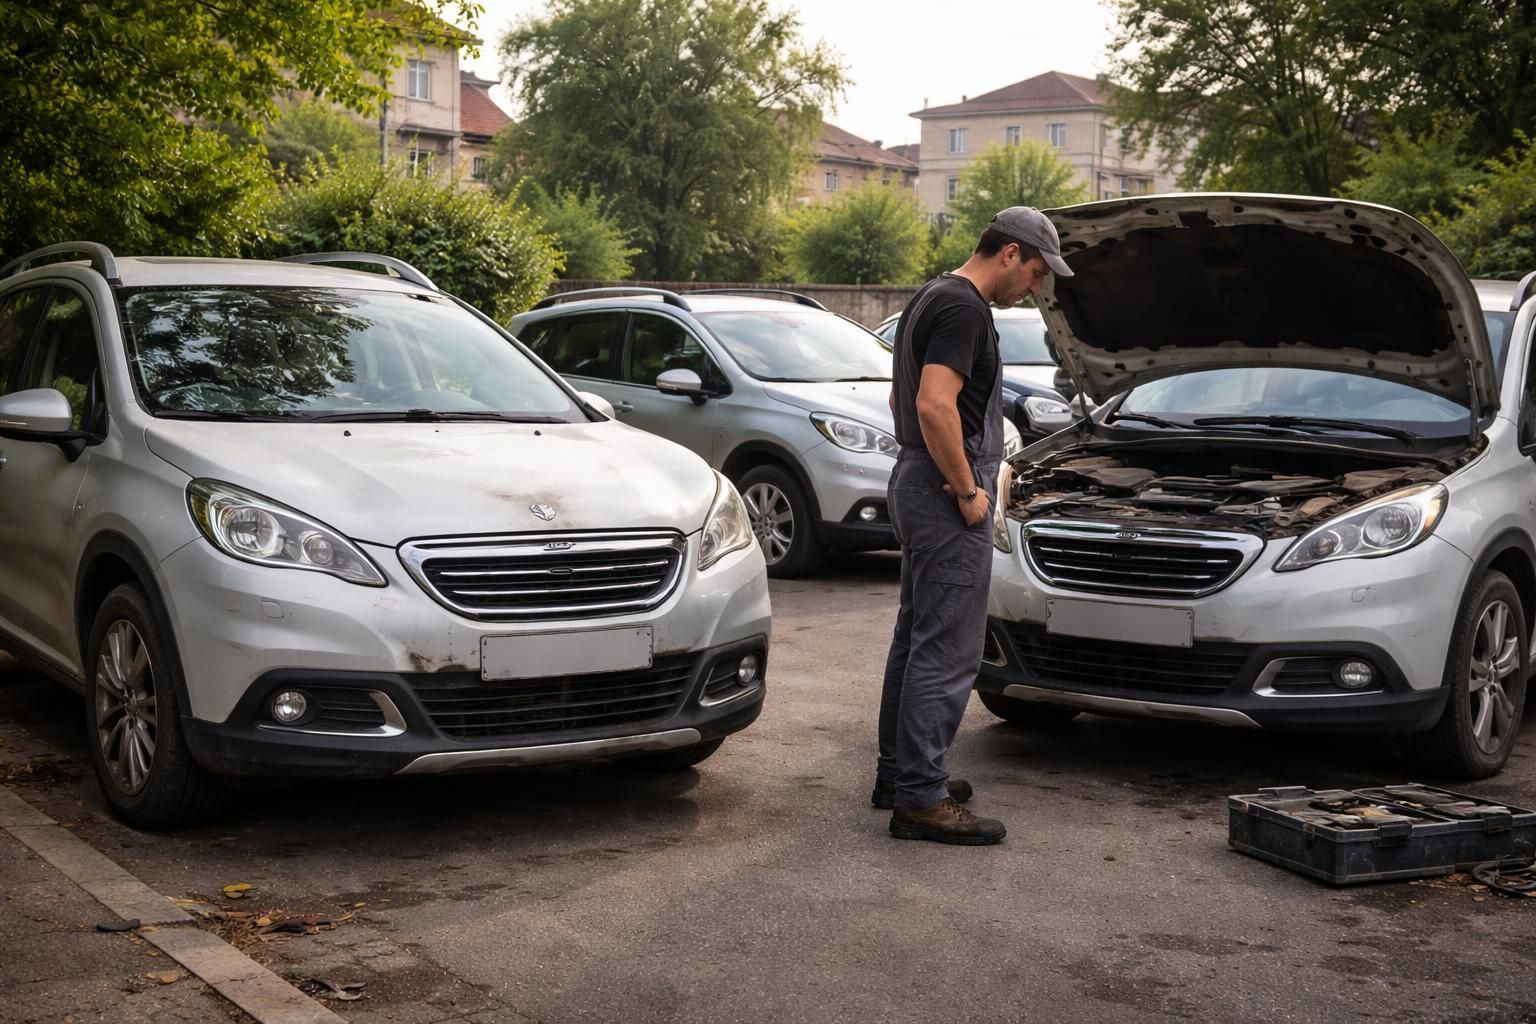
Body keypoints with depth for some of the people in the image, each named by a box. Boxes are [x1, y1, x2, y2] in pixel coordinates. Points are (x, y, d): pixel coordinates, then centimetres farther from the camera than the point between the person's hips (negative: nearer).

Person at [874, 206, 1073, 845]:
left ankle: (899, 772, 26)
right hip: (945, 495, -11)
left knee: (916, 637, 17)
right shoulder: (962, 308, -16)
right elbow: (935, 406, -27)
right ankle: (920, 799, -4)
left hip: (917, 487, 11)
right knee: (947, 650, -7)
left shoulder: (930, 299, 17)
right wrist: (968, 491, -19)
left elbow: (907, 398, 26)